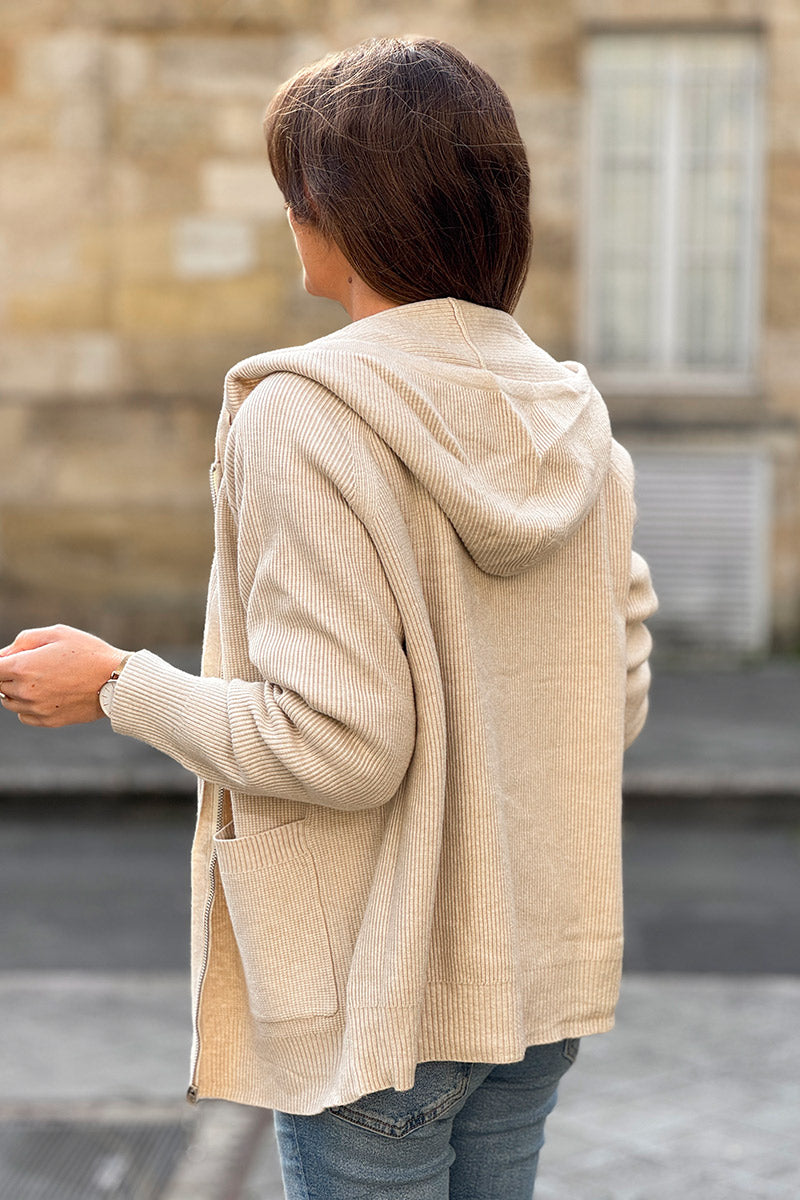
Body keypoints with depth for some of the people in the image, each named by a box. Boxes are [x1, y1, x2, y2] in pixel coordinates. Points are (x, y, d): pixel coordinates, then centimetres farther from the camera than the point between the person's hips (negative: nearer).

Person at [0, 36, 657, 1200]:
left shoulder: (305, 418, -18)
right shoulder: (573, 418, 1)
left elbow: (340, 745, -22)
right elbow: (621, 700, 7)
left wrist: (116, 686, -10)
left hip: (381, 1001, -6)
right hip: (540, 973, 7)